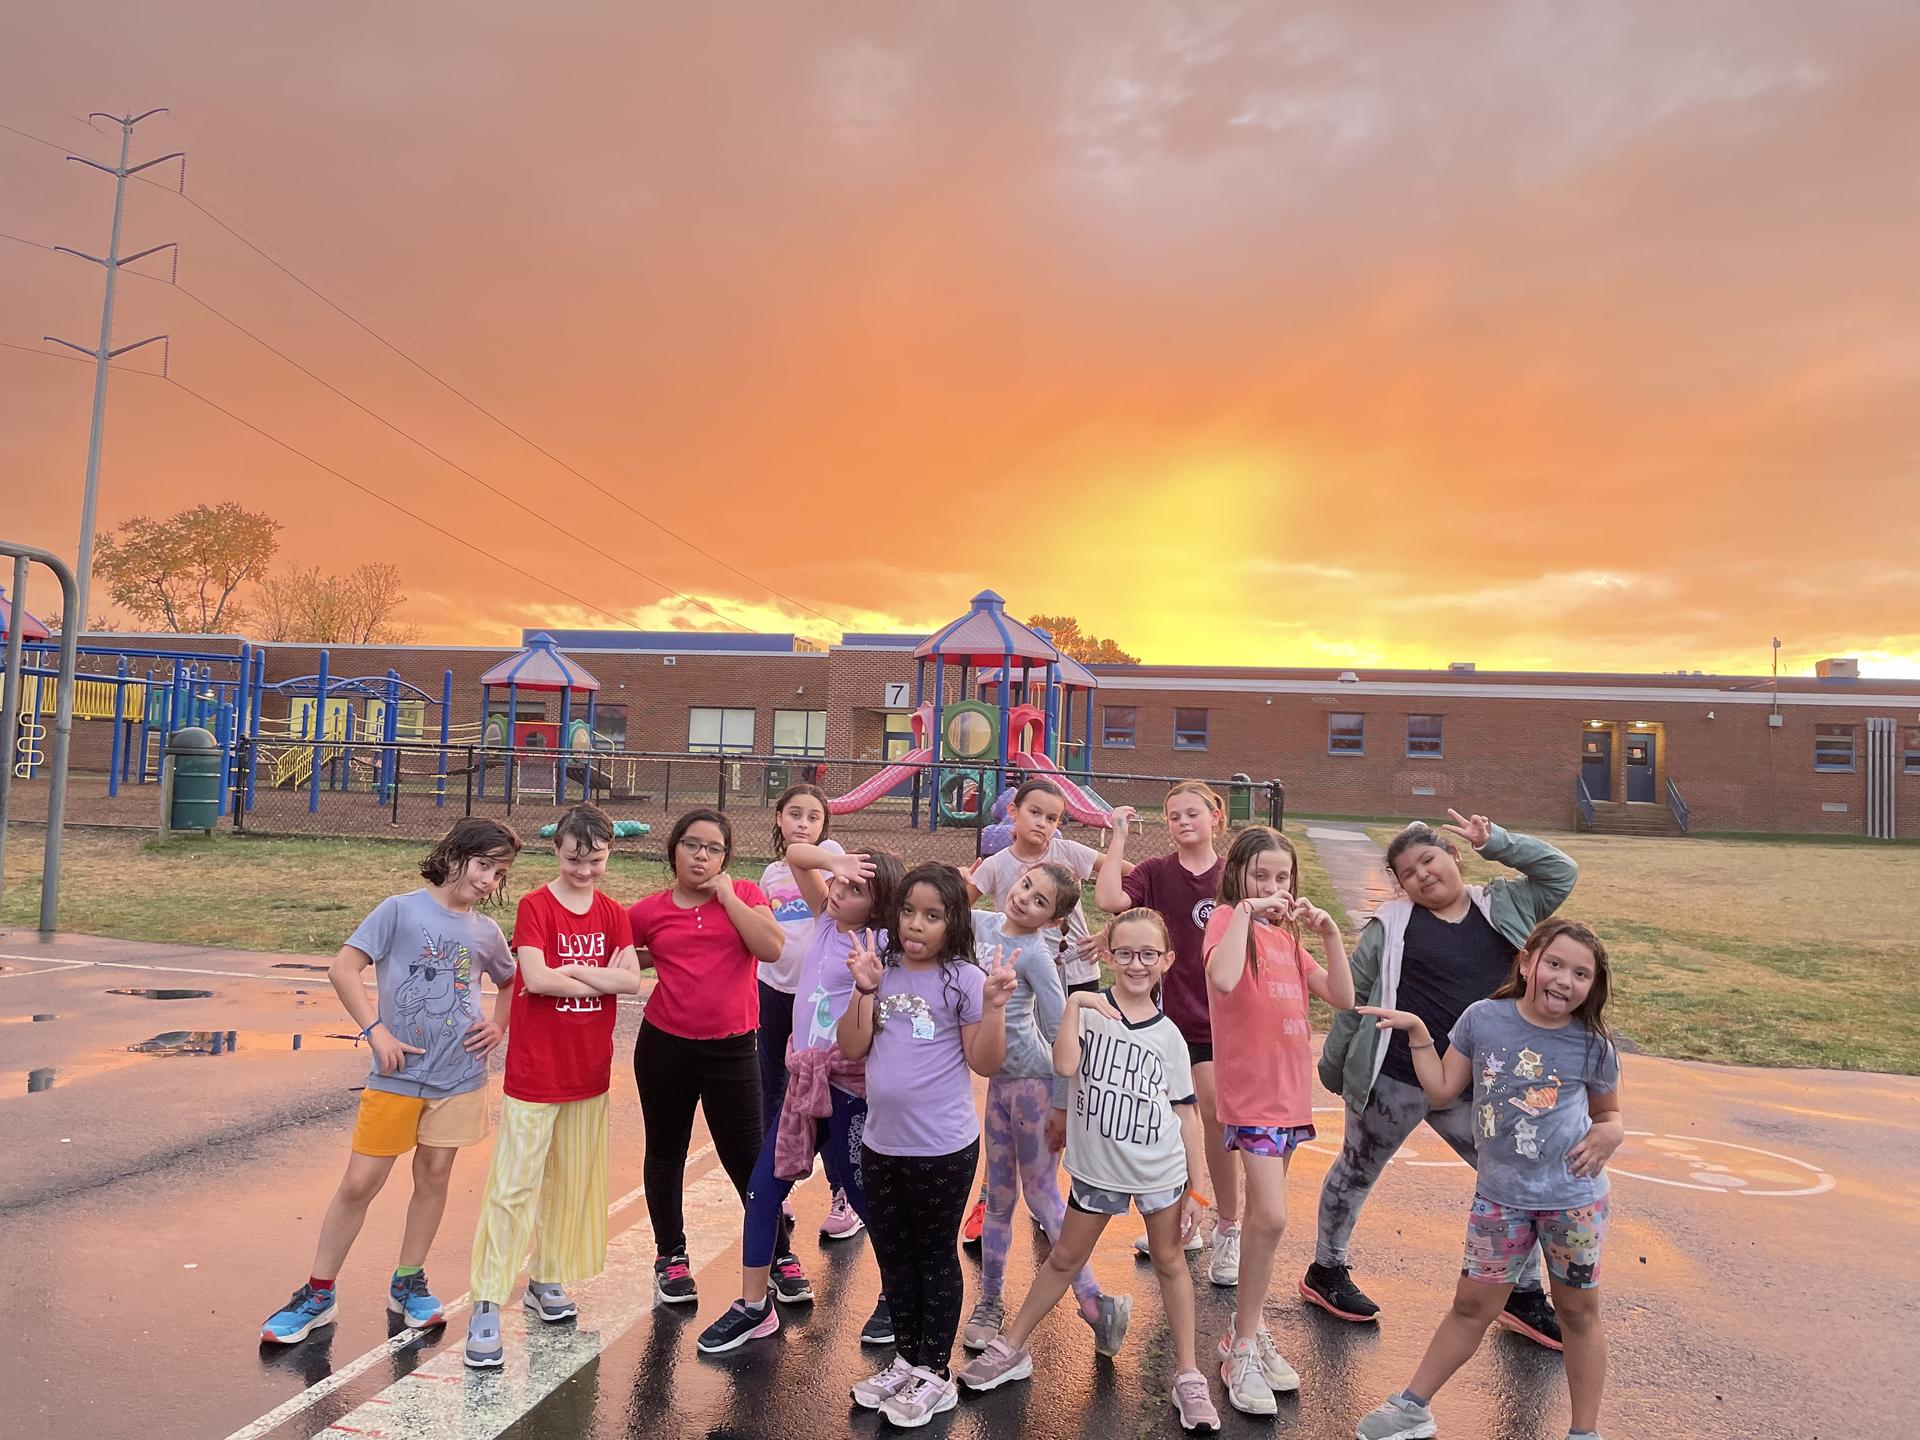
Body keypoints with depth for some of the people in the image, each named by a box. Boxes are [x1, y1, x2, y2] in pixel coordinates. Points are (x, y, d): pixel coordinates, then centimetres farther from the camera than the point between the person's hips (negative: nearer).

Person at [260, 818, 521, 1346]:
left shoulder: (486, 932, 5)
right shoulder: (401, 910, -7)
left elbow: (512, 983, 22)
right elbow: (343, 968, -10)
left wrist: (498, 1026, 6)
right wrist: (375, 1031, -15)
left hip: (460, 1075, 3)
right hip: (398, 1074, -3)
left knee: (434, 1175, 11)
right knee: (359, 1182, 2)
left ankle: (408, 1283, 29)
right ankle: (318, 1293, 19)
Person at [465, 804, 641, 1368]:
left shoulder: (612, 914, 5)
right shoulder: (535, 906, -9)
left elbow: (632, 980, -5)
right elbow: (536, 978, -21)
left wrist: (576, 970, -17)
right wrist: (603, 980, -12)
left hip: (589, 1070, 5)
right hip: (535, 1071, -5)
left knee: (572, 1179, 15)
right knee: (514, 1184, -3)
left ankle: (547, 1278, 31)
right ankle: (487, 1303, 4)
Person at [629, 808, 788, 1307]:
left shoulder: (744, 894, 1)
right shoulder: (651, 910, 2)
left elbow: (772, 947, -15)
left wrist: (727, 896, -12)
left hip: (731, 1048, -2)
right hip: (664, 1046, 2)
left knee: (747, 1154, 3)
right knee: (666, 1151, 15)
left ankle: (781, 1255, 21)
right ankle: (670, 1257, 33)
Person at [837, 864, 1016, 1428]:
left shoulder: (964, 979, -13)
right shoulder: (882, 970, -1)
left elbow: (984, 1062, -11)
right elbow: (851, 1049, -3)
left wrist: (993, 1004, -25)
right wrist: (864, 990, -16)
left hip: (942, 1148, -5)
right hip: (881, 1144, 5)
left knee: (935, 1257, 11)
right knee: (893, 1257, 19)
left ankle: (934, 1374, 27)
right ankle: (905, 1360, 37)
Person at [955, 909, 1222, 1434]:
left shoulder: (1168, 1035, -4)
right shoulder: (1088, 1009, -7)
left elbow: (1186, 1114, 0)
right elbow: (1064, 1064, -24)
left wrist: (1196, 1188, 0)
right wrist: (1075, 1004, -27)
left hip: (1160, 1170, 0)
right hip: (1097, 1167, 0)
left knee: (1170, 1262, 12)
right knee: (1064, 1258, 13)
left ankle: (1188, 1376, 27)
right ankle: (1011, 1349, 28)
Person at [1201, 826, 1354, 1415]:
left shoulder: (1287, 935, 12)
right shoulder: (1227, 918, -8)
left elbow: (1342, 998, 5)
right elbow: (1223, 978, -29)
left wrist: (1330, 933, -5)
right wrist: (1246, 910, -25)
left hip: (1290, 1090, 7)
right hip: (1248, 1091, -7)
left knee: (1265, 1216, 16)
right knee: (1271, 1215, -15)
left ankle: (1247, 1328, 30)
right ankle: (1242, 1350, 1)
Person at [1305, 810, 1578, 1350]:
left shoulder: (1503, 907, 4)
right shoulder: (1391, 925, -7)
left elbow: (1560, 873, 3)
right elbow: (1353, 997, -2)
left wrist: (1494, 841, -5)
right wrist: (1333, 1064, 2)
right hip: (1395, 1080, -3)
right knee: (1356, 1173, 13)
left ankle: (1525, 1296, 28)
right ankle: (1325, 1271, 33)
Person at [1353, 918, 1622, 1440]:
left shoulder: (1593, 1044, -9)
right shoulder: (1483, 1019, -8)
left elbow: (1608, 1113, 6)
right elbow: (1443, 1089, 1)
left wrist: (1610, 1133, -16)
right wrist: (1417, 1031, -7)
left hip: (1574, 1196, -1)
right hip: (1500, 1194, 1)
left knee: (1578, 1311, 14)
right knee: (1472, 1305, 10)